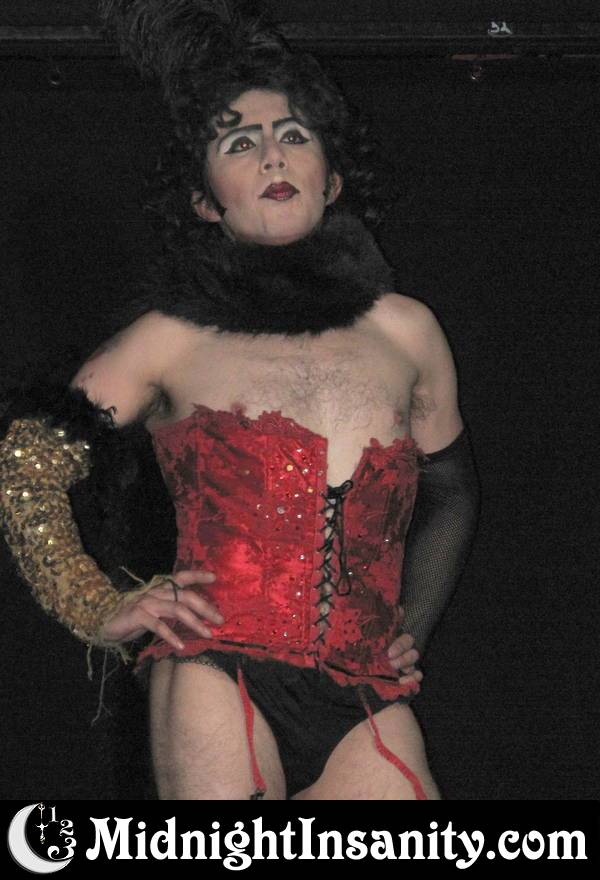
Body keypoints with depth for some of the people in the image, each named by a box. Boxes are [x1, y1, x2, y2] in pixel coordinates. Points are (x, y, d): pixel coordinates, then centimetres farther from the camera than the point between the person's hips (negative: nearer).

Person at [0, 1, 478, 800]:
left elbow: (449, 493, 29)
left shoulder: (405, 334, 13)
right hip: (220, 682, -2)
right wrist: (99, 610, 6)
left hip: (368, 704, 2)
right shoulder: (172, 341, 6)